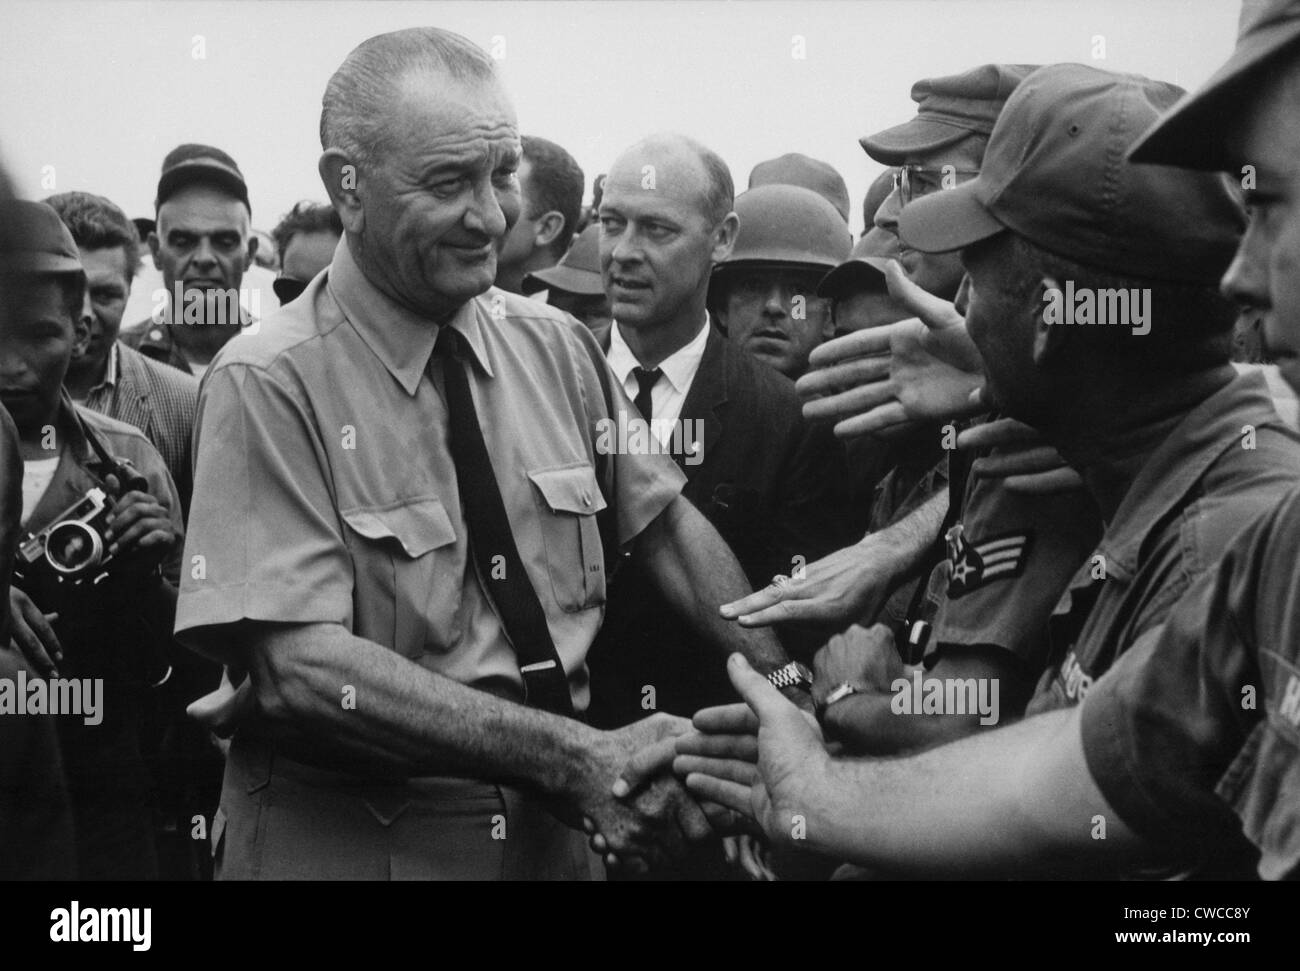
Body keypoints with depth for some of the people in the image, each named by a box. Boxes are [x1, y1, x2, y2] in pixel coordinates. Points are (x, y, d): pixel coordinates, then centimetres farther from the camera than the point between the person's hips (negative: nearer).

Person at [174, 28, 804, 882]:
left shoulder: (559, 349, 2)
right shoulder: (269, 387, -15)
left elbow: (664, 522, 10)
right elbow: (303, 666, -23)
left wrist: (790, 689, -5)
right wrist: (579, 756, -28)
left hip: (554, 834, 5)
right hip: (348, 841, -5)